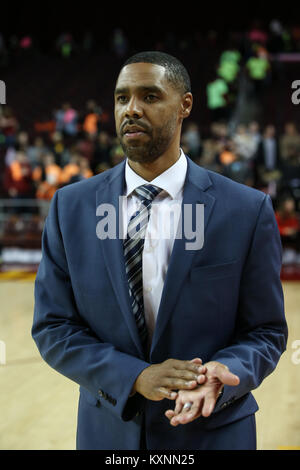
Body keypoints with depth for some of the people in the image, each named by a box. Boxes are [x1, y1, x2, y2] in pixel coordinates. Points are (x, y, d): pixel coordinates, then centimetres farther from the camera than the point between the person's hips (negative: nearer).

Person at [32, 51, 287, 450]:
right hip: (107, 430, 2)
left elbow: (266, 331, -3)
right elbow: (53, 328, -4)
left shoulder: (248, 210, -9)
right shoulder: (70, 207, -4)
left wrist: (221, 375, -23)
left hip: (213, 431, -1)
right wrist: (136, 378, -18)